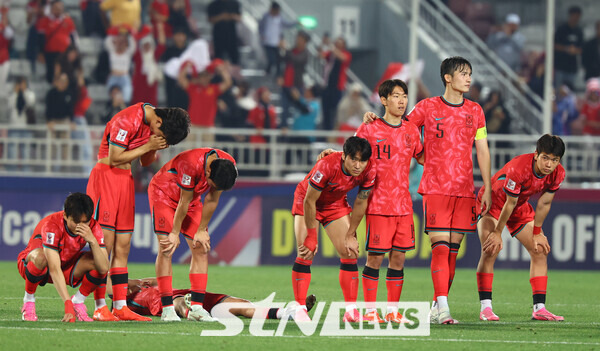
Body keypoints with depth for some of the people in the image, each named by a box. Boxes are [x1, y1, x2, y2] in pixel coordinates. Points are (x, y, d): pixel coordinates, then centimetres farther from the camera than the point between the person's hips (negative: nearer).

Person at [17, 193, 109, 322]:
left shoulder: (93, 227, -19)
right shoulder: (52, 225, -33)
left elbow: (104, 268, -27)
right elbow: (54, 270, -40)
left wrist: (92, 240, -42)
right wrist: (68, 305, -47)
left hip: (68, 265, 4)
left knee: (99, 264, -25)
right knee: (40, 257, -41)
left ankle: (78, 301, -1)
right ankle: (28, 301, -15)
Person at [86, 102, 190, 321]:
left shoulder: (151, 125, 7)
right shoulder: (128, 120, -19)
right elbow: (114, 159, -18)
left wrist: (155, 149, -6)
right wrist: (148, 146, -15)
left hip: (126, 179, 8)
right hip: (106, 176, -8)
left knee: (122, 247, 5)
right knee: (104, 244, -10)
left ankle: (120, 307, 5)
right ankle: (100, 308, -10)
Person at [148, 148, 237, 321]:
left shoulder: (229, 165, -21)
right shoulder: (192, 164, -39)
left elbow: (212, 200, -9)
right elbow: (184, 202, -28)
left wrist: (201, 230, -4)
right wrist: (174, 233, -17)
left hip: (192, 197, 6)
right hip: (163, 193, -6)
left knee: (201, 249, -4)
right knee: (166, 250, -15)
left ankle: (196, 307, -4)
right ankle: (167, 308, -15)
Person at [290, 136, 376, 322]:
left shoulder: (368, 171, -23)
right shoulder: (327, 166, -38)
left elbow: (360, 203, -7)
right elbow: (309, 201, -27)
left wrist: (351, 236, -4)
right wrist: (311, 236, -21)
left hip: (336, 205, 4)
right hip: (307, 202, -4)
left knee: (349, 253, -5)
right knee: (306, 253, -15)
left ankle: (351, 309, 0)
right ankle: (300, 308, -10)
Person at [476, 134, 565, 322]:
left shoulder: (558, 174, -19)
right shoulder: (518, 169, -37)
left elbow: (544, 204, -6)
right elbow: (510, 203, -28)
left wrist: (537, 233, 1)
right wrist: (498, 233, -18)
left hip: (520, 208, 6)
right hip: (493, 203, -6)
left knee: (541, 251, -3)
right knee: (490, 250, -22)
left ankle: (539, 308, -1)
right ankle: (486, 307, -21)